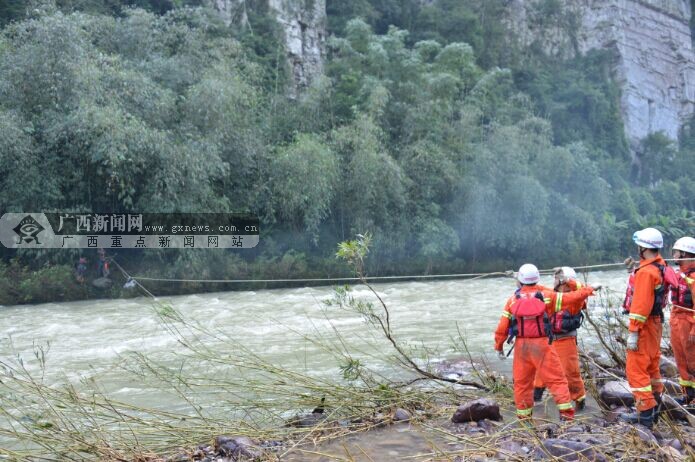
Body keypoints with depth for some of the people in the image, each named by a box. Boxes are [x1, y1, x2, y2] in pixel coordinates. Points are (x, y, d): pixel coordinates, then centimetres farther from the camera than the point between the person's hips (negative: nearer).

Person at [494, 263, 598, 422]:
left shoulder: (513, 300, 4)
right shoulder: (546, 295, 0)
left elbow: (502, 326, 3)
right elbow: (571, 298, 2)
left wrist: (499, 346, 13)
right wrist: (587, 290, 21)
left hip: (521, 345, 2)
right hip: (541, 344, -2)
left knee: (521, 381, 12)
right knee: (556, 379, 4)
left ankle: (523, 415, 16)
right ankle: (566, 412, -2)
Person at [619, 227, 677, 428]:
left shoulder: (645, 272, -22)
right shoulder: (661, 267, 7)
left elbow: (640, 305, -24)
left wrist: (633, 332, -22)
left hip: (644, 324, -10)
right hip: (655, 322, 10)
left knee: (636, 369, -5)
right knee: (651, 367, 18)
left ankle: (645, 413, -4)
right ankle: (653, 409, 28)